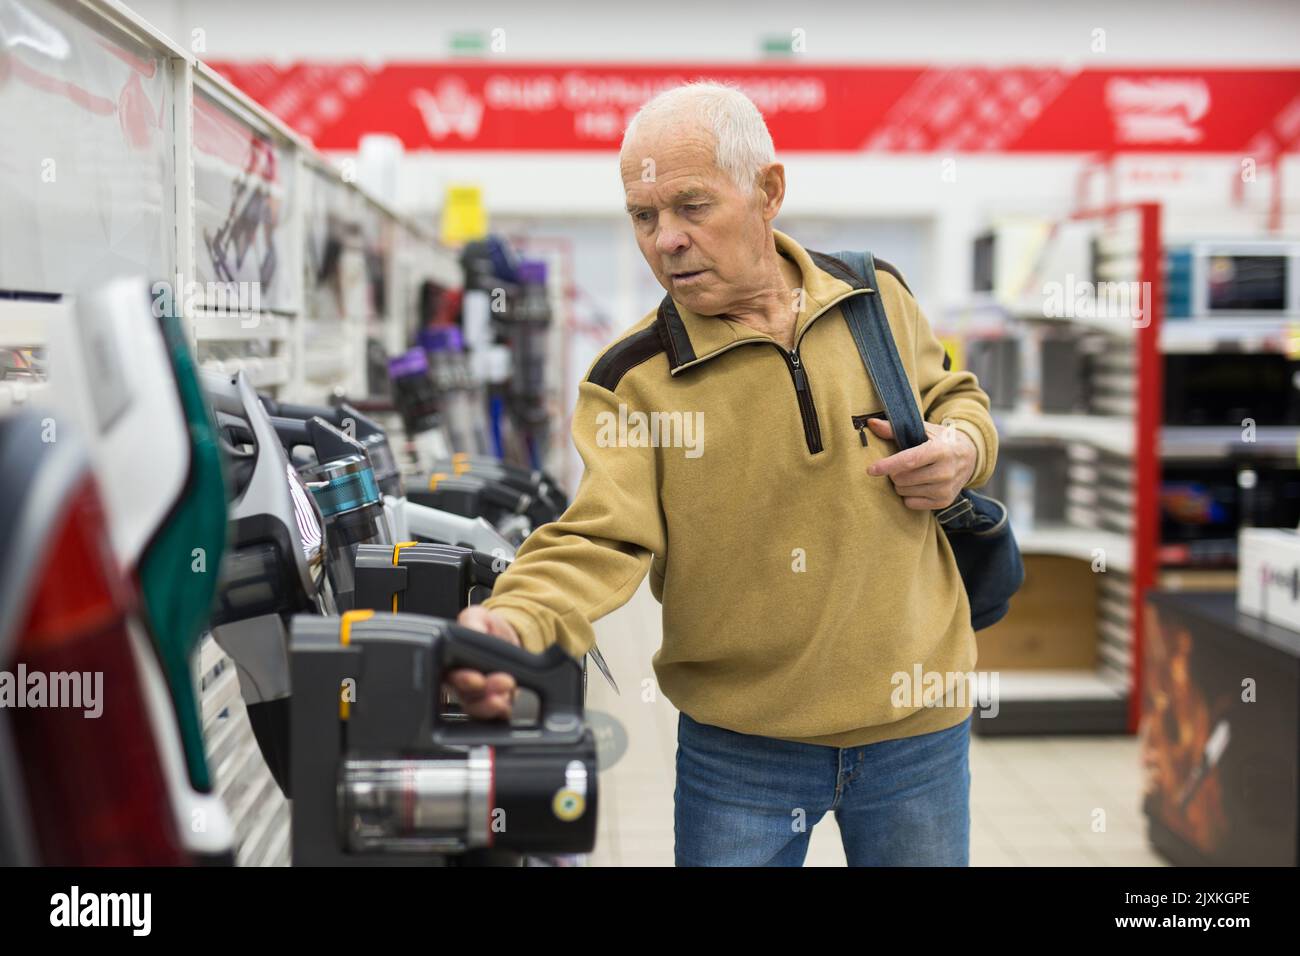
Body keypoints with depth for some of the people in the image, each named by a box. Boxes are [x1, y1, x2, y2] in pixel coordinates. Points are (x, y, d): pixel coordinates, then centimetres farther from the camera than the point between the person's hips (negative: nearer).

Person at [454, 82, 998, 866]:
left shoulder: (877, 297, -1)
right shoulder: (633, 380, -10)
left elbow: (953, 398, 16)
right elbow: (601, 538, -20)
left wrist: (961, 447, -7)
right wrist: (516, 622, -40)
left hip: (919, 723, 2)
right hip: (740, 743, -2)